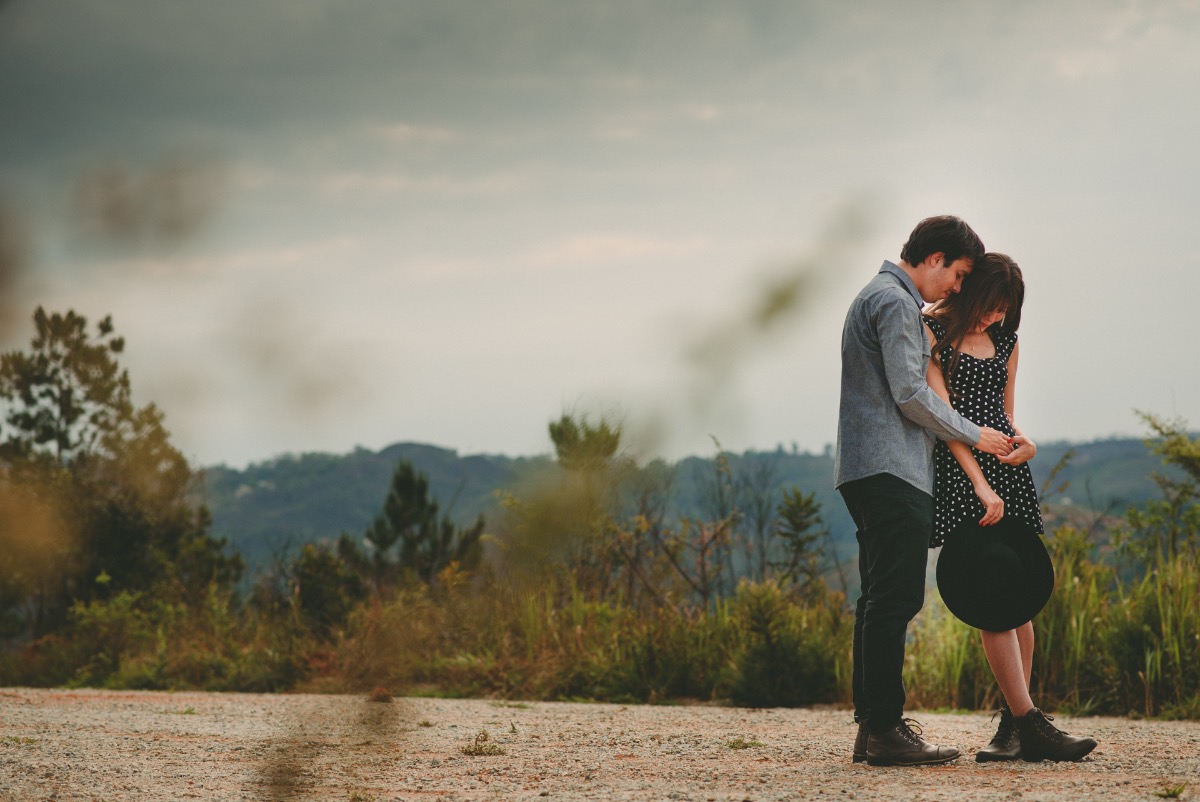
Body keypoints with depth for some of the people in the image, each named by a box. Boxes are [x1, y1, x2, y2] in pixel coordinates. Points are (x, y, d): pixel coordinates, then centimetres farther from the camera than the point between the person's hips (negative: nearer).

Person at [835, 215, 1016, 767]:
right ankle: (886, 729, -15)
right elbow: (911, 395, -15)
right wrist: (974, 435, -4)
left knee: (882, 600, 10)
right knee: (893, 601, -12)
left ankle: (871, 728, 10)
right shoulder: (896, 303, -10)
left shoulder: (878, 297, 24)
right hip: (891, 472, -11)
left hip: (871, 472, 11)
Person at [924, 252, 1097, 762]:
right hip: (959, 472, -6)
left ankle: (1013, 722, 5)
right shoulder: (932, 332, -2)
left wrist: (1024, 442, -4)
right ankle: (1030, 725, -15)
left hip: (1008, 472, 6)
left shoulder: (1005, 342, 17)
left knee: (1021, 595, 0)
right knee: (992, 596, -12)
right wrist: (980, 486, -17)